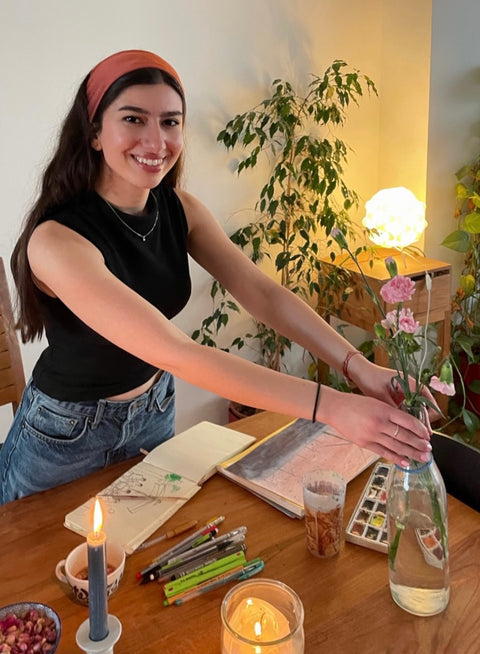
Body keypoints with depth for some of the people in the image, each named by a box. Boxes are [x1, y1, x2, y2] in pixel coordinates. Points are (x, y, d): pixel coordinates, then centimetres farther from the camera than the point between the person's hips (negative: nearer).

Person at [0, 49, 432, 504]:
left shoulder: (180, 210, -10)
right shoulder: (57, 240, -32)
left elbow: (260, 291, -17)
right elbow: (177, 354, -40)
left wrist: (355, 365, -33)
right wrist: (329, 406, -44)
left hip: (154, 412, 5)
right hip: (66, 434, -5)